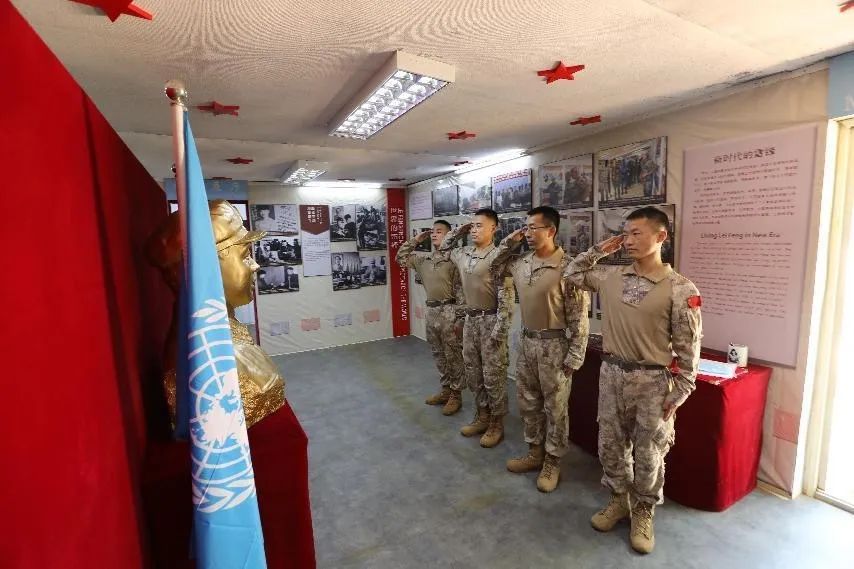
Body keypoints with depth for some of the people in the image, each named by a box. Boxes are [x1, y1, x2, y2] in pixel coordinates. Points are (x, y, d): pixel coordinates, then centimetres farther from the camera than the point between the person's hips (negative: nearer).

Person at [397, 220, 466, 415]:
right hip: (431, 311, 7)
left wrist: (460, 316, -16)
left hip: (449, 312, -7)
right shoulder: (424, 260, 10)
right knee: (438, 355, 16)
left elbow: (461, 289, -12)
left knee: (453, 356, 4)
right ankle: (445, 390, 31)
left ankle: (456, 395, 16)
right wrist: (415, 240, 9)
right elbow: (401, 258, 17)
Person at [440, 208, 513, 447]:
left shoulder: (497, 256, -14)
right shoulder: (463, 254, 8)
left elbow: (505, 295, -17)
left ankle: (496, 424, 19)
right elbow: (444, 248, 29)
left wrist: (499, 328, -21)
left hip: (490, 320, -7)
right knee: (473, 373, 15)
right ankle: (482, 417, 31)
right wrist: (458, 231, 12)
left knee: (493, 375, 3)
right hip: (470, 319, 7)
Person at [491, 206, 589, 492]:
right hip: (526, 341, 7)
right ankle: (535, 452, 36)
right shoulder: (521, 262, 2)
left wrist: (574, 357, -15)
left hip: (554, 345, -6)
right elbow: (495, 264, 21)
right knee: (527, 403, 17)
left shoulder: (568, 267, -17)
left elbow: (579, 317, -15)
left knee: (555, 408, 10)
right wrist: (510, 241, 4)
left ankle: (552, 462, 27)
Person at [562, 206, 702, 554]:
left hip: (652, 381, -4)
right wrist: (600, 250, 3)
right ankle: (618, 500, 39)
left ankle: (643, 512, 35)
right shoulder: (610, 277, 0)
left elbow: (687, 347, -10)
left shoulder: (680, 289, -13)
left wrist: (679, 393, -9)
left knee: (648, 453, 12)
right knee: (610, 445, 16)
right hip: (612, 373, 4)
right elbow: (572, 274, 14)